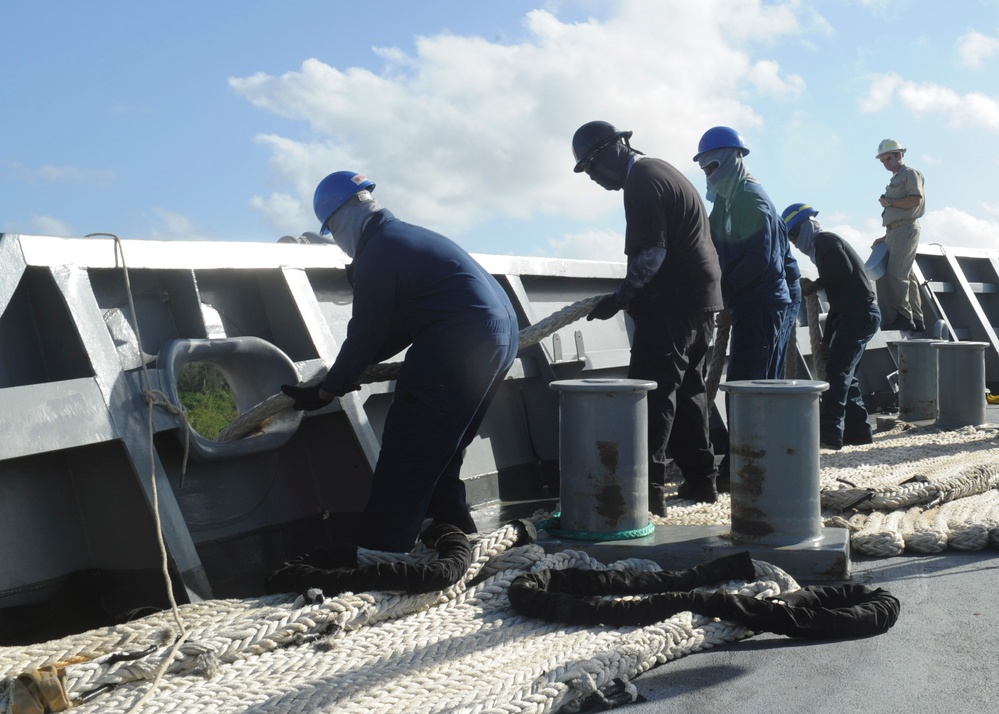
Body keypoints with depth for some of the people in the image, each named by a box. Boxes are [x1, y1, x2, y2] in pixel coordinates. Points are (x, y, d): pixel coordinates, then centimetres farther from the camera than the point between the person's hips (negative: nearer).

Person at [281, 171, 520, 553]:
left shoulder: (377, 253, -8)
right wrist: (345, 372, 25)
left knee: (406, 457, -6)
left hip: (461, 345, -10)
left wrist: (323, 392, 6)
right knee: (439, 457, 19)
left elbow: (365, 336, -6)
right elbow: (399, 329, 25)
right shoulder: (409, 237, 24)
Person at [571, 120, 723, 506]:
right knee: (688, 390, 15)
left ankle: (646, 488, -14)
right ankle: (700, 480, 21)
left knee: (653, 393, -12)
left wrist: (619, 299, -13)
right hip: (700, 299, 10)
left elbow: (650, 254, -20)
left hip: (672, 302, -10)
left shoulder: (642, 179, -12)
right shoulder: (660, 170, 20)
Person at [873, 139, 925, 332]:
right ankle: (916, 320, 10)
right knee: (906, 276, 8)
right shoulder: (895, 180, 26)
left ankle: (903, 317, -16)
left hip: (906, 230, -9)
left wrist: (889, 202, -9)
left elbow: (915, 200, -15)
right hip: (894, 232, 9)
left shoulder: (910, 173, -1)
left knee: (895, 274, -17)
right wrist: (886, 237, 19)